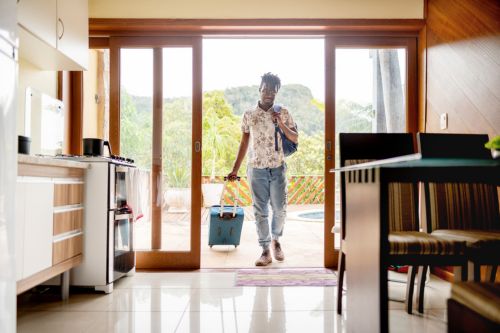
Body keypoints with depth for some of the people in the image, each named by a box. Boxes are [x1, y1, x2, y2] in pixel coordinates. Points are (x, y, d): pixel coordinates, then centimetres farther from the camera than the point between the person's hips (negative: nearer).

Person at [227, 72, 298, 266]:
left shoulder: (283, 113, 3)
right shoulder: (249, 115, 4)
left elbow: (295, 139, 4)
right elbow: (244, 144, 9)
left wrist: (281, 124, -13)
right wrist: (235, 170, 8)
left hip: (277, 168, 0)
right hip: (256, 169, 0)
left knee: (280, 209, 2)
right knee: (260, 211, 2)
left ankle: (275, 240, 30)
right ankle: (266, 251, 12)